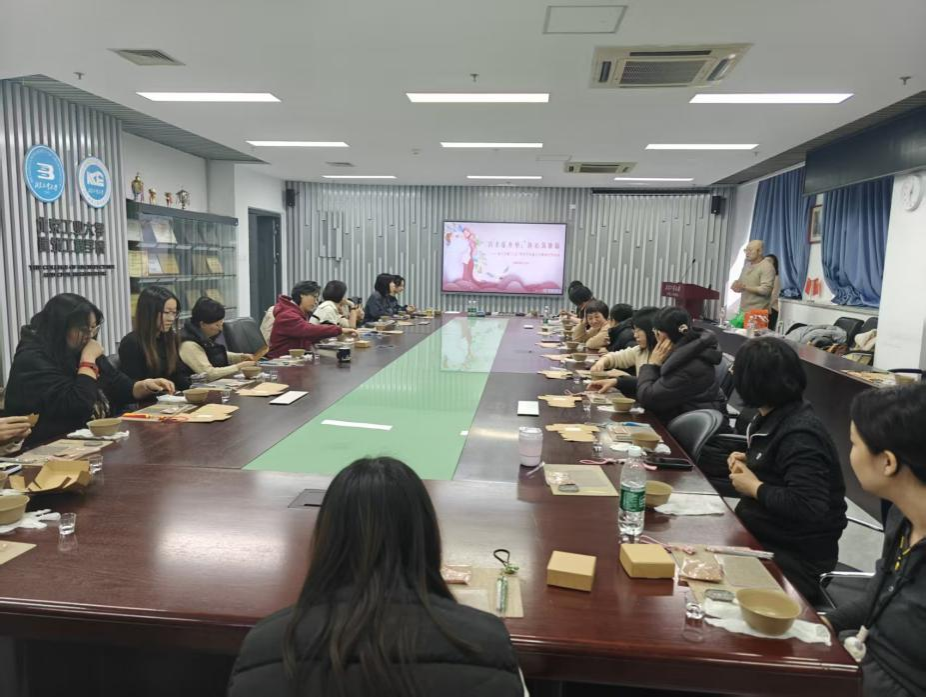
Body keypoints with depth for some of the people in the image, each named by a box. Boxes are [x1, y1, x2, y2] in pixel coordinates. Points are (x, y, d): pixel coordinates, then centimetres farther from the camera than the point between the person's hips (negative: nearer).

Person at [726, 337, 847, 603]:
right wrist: (749, 462, 4)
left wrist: (754, 488, -21)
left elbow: (808, 508, -33)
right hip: (763, 536, 9)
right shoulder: (776, 416, 5)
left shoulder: (799, 435, -26)